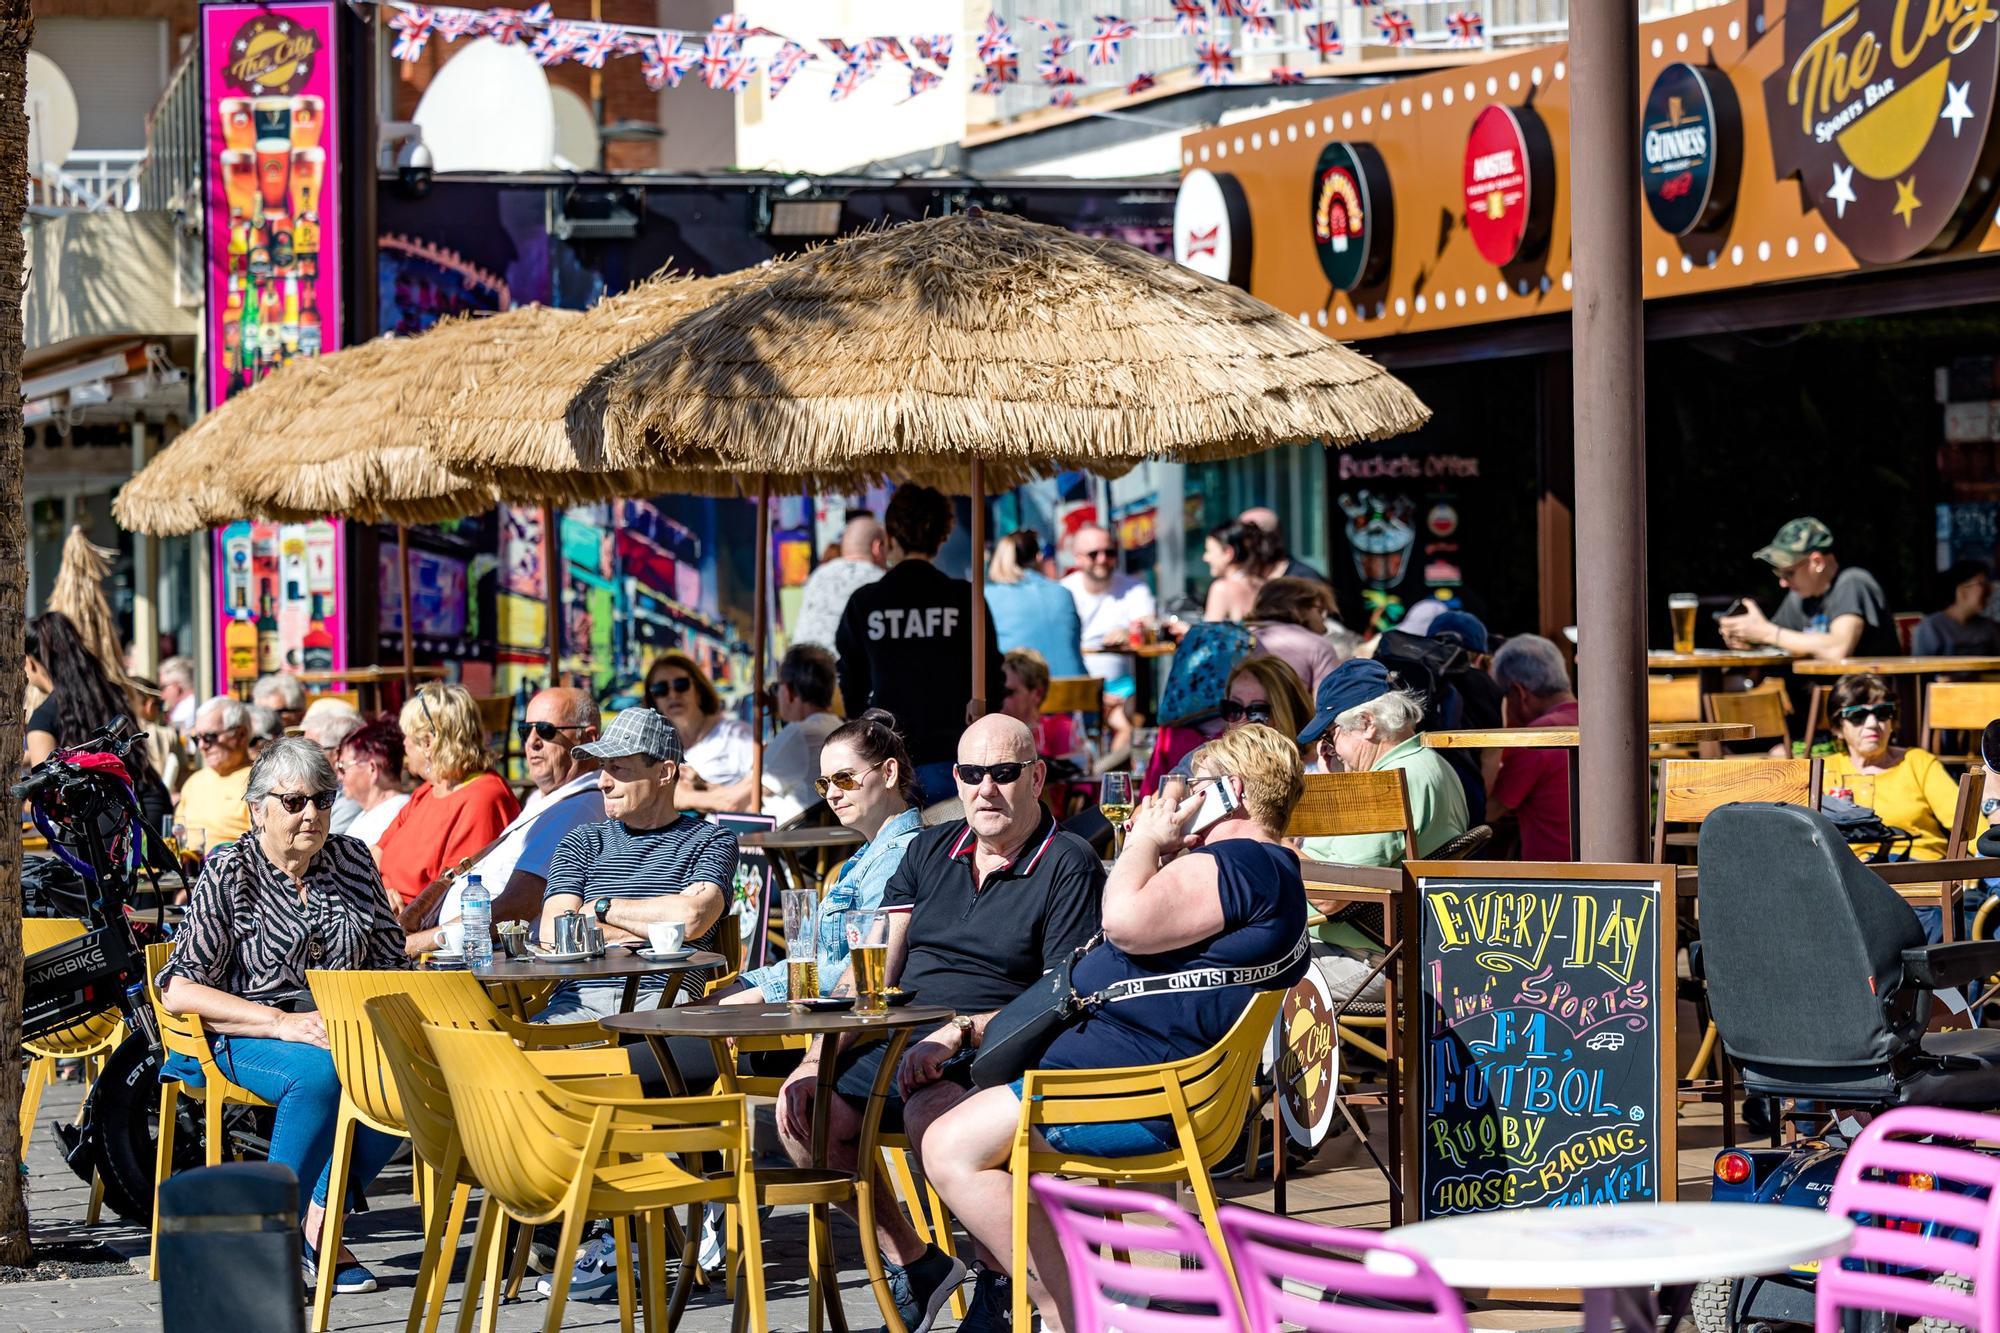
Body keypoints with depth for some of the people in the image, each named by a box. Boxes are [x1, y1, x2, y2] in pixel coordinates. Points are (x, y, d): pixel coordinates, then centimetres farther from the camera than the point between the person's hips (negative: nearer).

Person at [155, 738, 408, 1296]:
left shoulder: (352, 859, 11)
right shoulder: (228, 874, -3)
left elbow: (389, 961, 16)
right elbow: (179, 989, -11)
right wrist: (283, 1024, -20)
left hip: (343, 1026, 4)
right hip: (247, 1035, -4)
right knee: (321, 1072, -38)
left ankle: (318, 1228, -19)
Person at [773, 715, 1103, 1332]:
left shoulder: (1069, 866, -5)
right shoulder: (930, 851, 15)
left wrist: (960, 1033, -22)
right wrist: (816, 1061, -4)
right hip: (904, 1045, 7)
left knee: (929, 1112, -36)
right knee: (807, 1109, -16)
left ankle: (1004, 1282, -14)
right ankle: (915, 1267, 1)